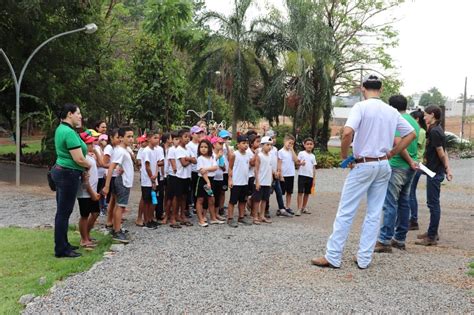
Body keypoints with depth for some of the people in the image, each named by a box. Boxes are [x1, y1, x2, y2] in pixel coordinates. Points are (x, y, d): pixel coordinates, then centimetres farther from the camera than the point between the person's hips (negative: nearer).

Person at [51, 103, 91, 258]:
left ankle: (62, 244, 25)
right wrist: (89, 165, -3)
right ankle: (61, 249, 5)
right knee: (64, 212, -3)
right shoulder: (69, 132, -20)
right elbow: (79, 159, -22)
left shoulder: (61, 129, 11)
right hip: (68, 174, -10)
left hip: (61, 171, 10)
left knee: (62, 211, 15)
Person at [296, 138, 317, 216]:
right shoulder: (301, 153, 0)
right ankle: (299, 209, -4)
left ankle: (304, 207, 23)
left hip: (310, 176, 4)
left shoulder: (313, 156, 11)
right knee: (300, 192, -6)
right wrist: (300, 163, -26)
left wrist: (314, 179, 9)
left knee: (307, 192, 11)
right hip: (302, 175, -4)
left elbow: (314, 168, 12)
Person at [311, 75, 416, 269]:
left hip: (363, 165, -5)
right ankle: (364, 259, 13)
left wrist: (344, 156, -10)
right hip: (383, 166, 6)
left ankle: (333, 257, 3)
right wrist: (392, 153, 13)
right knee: (374, 214, 9)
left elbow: (347, 133, -25)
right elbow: (411, 134, 14)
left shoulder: (361, 107, -10)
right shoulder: (392, 111, 8)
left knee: (346, 212, 0)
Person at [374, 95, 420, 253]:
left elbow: (398, 143, -20)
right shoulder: (414, 122, 15)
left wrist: (410, 161, -13)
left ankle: (385, 241, -6)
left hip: (396, 166, -8)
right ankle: (400, 239, 19)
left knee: (390, 204, -7)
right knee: (404, 203, 13)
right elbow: (413, 143, 17)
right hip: (410, 168, 8)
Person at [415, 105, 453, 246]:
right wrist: (448, 169, 8)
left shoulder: (434, 131, -18)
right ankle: (433, 232, 25)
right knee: (433, 203, 16)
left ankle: (432, 237, 2)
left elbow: (441, 154, -15)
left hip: (435, 172, -10)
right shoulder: (436, 130, 13)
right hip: (434, 171, 10)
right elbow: (443, 152, 12)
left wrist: (446, 169, -2)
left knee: (433, 204, -4)